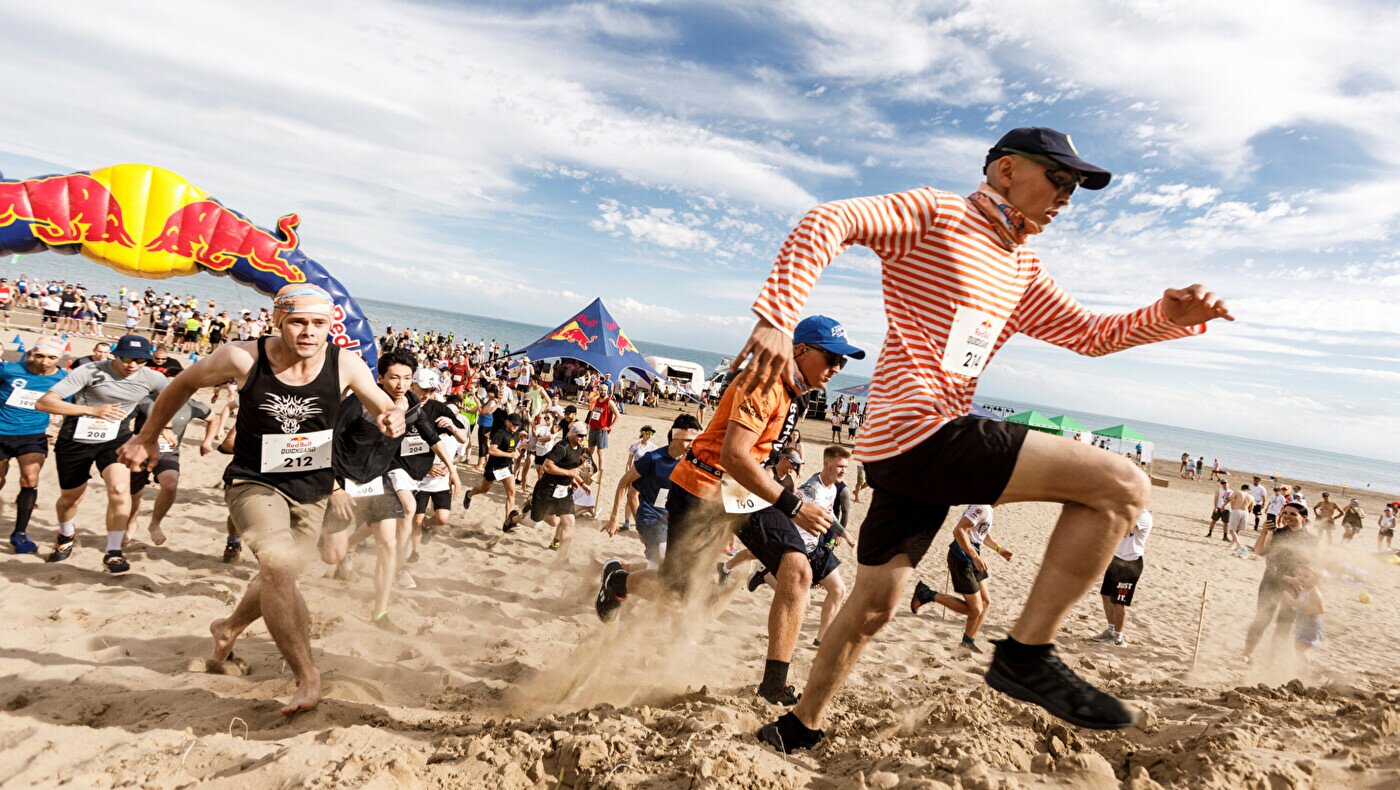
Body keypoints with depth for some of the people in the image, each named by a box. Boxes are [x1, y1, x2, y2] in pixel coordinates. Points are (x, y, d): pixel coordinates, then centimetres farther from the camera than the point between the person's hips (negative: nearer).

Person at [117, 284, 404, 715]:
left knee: (279, 580, 19)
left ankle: (228, 629, 53)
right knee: (278, 564, -28)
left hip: (312, 490, 3)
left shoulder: (345, 364, -16)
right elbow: (184, 384, 0)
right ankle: (307, 677, -15)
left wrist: (393, 420, -30)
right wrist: (148, 437, 9)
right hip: (253, 482, -3)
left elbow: (385, 411, -5)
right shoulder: (244, 358, -19)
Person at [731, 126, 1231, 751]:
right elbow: (829, 221, -13)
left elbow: (1093, 334, 27)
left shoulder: (1022, 272, 25)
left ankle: (800, 728, 36)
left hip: (901, 449, 10)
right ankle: (1027, 654, -9)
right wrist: (778, 318, -27)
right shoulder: (935, 214, -1)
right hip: (918, 427, -10)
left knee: (873, 605, 19)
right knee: (1122, 484, -13)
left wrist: (1170, 316, 7)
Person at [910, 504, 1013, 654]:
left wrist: (998, 549, 18)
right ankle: (927, 594, 1)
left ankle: (968, 641, 29)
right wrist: (975, 557, -28)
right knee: (975, 610, -3)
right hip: (962, 560, -10)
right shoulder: (982, 507, -23)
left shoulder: (986, 507, 8)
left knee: (986, 602, 15)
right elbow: (958, 531, -30)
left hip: (971, 560, 10)